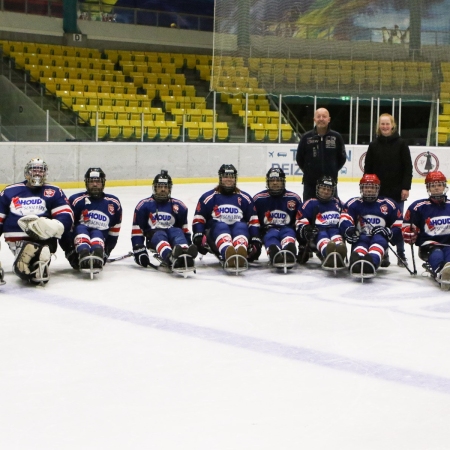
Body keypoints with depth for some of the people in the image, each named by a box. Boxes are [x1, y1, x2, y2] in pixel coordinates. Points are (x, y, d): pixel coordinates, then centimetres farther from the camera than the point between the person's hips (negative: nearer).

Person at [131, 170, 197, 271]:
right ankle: (172, 258, -72)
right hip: (154, 236, -3)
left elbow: (184, 229, 19)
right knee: (160, 236, -37)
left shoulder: (179, 206, 14)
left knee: (178, 232, -32)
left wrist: (189, 245, 7)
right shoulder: (144, 205, 4)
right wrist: (138, 249, -9)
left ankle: (184, 254, -67)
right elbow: (137, 229, 1)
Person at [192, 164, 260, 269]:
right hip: (215, 232, -1)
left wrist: (256, 241, 2)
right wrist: (198, 237, -9)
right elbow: (198, 219, 8)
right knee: (221, 227, -37)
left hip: (240, 230, 1)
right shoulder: (208, 197, 12)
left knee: (241, 226, -35)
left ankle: (241, 255, -70)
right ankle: (228, 255, -72)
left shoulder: (245, 198, 18)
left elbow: (253, 220, 14)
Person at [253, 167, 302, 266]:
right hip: (268, 230, -1)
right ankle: (276, 255, -72)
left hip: (287, 229, 2)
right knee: (271, 236, -38)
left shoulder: (294, 198, 7)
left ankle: (289, 254, -69)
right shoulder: (259, 199, 4)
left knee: (289, 233, -35)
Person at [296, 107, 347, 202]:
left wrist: (332, 170, 4)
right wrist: (308, 170, 5)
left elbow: (342, 157, 6)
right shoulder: (306, 137, -3)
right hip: (310, 181, 0)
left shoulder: (336, 137, -2)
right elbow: (299, 158, 6)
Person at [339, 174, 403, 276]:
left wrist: (390, 232, -9)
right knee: (362, 240, -37)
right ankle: (356, 261, -75)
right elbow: (344, 219, -5)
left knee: (379, 239, -36)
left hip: (380, 238, 0)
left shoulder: (388, 204, 14)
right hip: (360, 238, 0)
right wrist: (349, 229, -29)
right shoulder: (353, 203, 11)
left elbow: (398, 224, 14)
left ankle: (371, 261, -73)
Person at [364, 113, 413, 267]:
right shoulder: (374, 145, 4)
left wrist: (406, 187, -9)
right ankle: (383, 254, 13)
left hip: (397, 190, -2)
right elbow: (368, 168, 5)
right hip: (378, 191, 2)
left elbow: (408, 167, -3)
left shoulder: (401, 144, -2)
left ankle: (401, 254, 17)